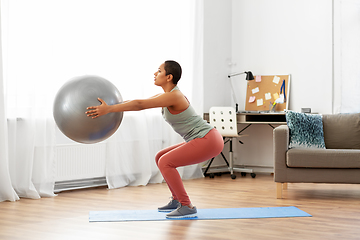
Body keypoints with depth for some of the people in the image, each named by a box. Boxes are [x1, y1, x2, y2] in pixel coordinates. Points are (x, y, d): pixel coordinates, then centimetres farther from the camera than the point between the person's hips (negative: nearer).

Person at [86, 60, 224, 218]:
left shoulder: (173, 96, -19)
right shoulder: (168, 94, 11)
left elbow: (139, 105, -24)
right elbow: (140, 103, 14)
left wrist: (109, 109, -25)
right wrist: (111, 106, 11)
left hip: (208, 140, -10)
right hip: (201, 140, 10)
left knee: (165, 163, -14)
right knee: (160, 157, 13)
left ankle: (187, 207, -10)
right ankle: (176, 200, 18)